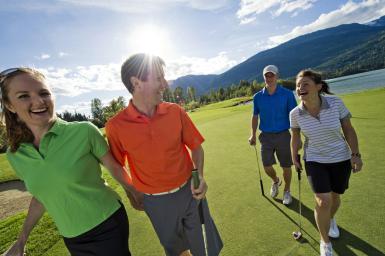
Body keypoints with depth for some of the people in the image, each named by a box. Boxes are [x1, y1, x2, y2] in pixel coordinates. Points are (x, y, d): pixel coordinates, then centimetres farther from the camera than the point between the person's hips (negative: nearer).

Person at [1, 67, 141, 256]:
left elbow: (114, 167, -8)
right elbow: (41, 195, 9)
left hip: (108, 227, -4)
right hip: (71, 238, 5)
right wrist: (21, 239, 14)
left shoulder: (84, 132, -20)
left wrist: (133, 194, 4)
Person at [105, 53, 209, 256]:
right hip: (156, 201, -1)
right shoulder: (116, 126, -16)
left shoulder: (175, 111, -12)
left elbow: (195, 146, -2)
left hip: (189, 191, 1)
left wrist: (200, 176, -14)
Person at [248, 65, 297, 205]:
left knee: (286, 166, 9)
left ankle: (287, 191, 34)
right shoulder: (257, 97, 0)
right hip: (266, 136, 2)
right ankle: (276, 181, 41)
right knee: (267, 167, 7)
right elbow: (255, 116, 8)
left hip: (283, 135, -1)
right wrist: (253, 135, 2)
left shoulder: (287, 94, -6)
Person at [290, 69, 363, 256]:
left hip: (341, 159, 1)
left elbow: (348, 130, -6)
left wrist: (356, 154, -9)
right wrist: (294, 158, 7)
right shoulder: (295, 113, -16)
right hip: (315, 161, -1)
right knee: (323, 202, -11)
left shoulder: (336, 103, -18)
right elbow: (295, 136, 0)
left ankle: (331, 219, 56)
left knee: (335, 197, 19)